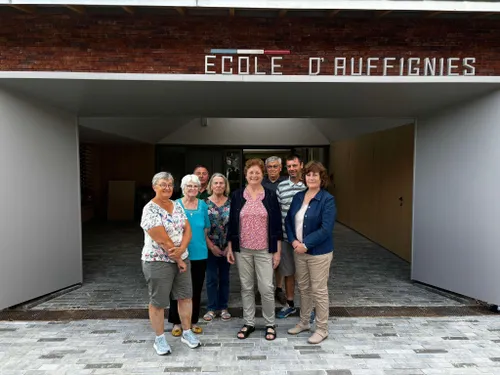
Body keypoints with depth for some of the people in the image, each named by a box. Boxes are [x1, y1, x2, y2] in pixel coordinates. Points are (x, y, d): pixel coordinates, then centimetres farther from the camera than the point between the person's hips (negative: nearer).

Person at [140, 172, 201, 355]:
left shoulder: (177, 205, 5)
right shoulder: (150, 210, -16)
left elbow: (187, 230, 2)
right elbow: (162, 240, -20)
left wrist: (181, 250, -16)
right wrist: (178, 260, -13)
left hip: (182, 259, 7)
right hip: (158, 262, -6)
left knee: (185, 296, 13)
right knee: (158, 302, 8)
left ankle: (187, 332, 30)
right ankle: (159, 339, 26)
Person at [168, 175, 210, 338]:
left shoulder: (203, 205, 4)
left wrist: (202, 243, 9)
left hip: (199, 254, 3)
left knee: (196, 289, 13)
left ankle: (193, 321, 29)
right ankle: (176, 323, 25)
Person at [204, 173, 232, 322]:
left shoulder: (230, 203, 1)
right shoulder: (205, 203, -3)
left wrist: (230, 246, -6)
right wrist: (211, 246, -9)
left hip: (227, 247, 2)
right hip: (210, 247, -1)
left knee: (224, 277, 11)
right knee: (212, 278, 5)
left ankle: (223, 307, 24)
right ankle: (211, 308, 18)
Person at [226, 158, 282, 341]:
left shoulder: (270, 196, -1)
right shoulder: (237, 195, 1)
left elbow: (277, 225, 0)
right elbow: (232, 223, 5)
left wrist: (278, 251, -2)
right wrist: (229, 248, 2)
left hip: (264, 250, -1)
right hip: (242, 250, 2)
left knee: (266, 288, 1)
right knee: (246, 287, 11)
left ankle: (270, 324, 22)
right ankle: (249, 323, 27)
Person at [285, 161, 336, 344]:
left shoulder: (327, 200, -13)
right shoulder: (298, 196, 6)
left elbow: (326, 229, -20)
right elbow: (288, 220, 8)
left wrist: (306, 244, -20)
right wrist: (293, 240, -7)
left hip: (319, 252, -6)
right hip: (299, 251, 6)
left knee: (319, 290, 5)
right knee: (303, 288, 18)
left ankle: (322, 329, 22)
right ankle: (304, 322, 35)